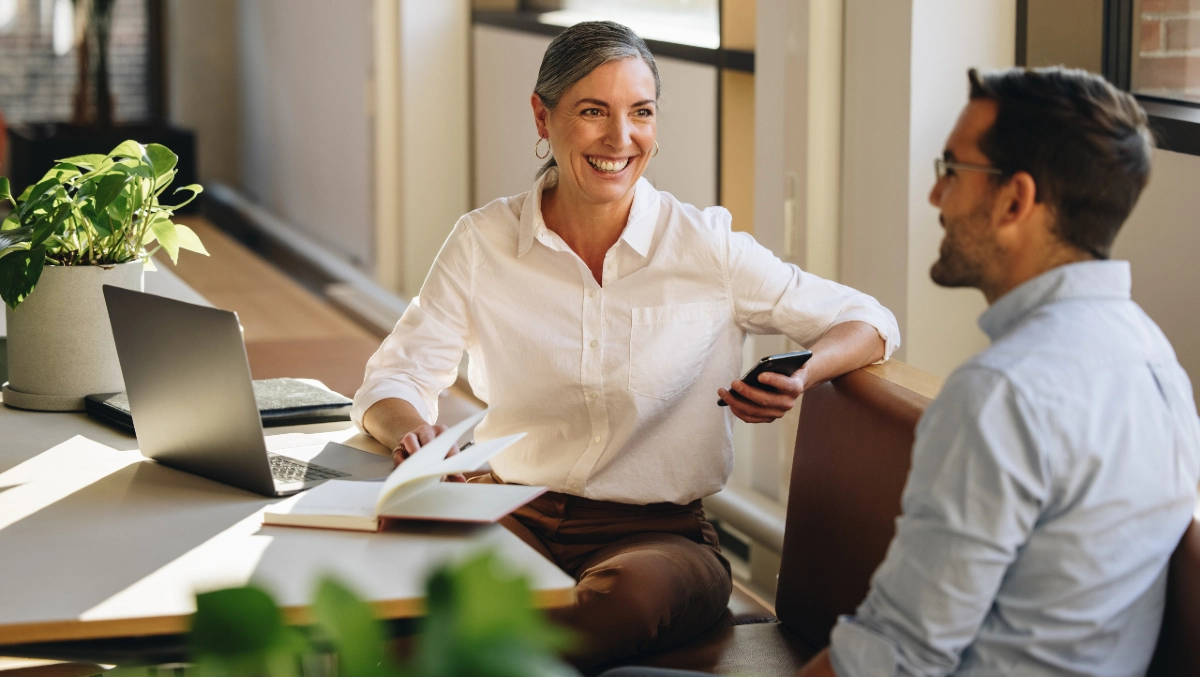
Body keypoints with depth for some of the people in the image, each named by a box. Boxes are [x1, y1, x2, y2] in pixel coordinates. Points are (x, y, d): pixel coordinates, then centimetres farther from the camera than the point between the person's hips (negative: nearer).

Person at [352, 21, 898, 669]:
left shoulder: (705, 246, -2)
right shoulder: (482, 243, 2)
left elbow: (868, 323, 4)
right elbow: (395, 379, 5)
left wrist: (800, 378, -19)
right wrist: (408, 429, -20)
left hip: (658, 531, 0)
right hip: (511, 517, 1)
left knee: (634, 591, -38)